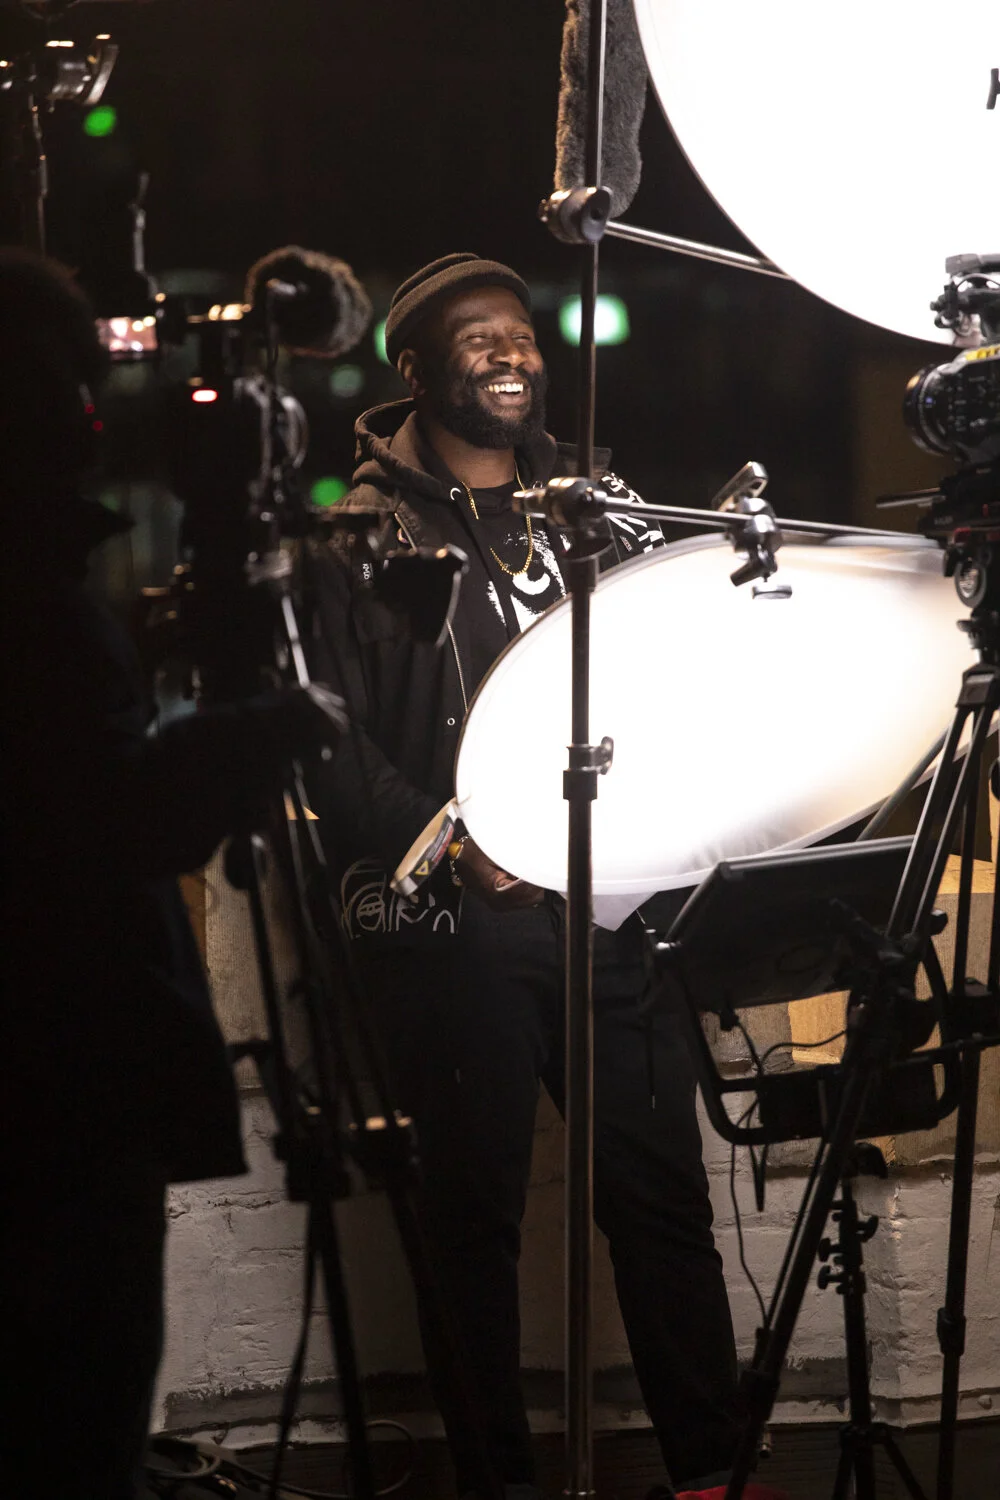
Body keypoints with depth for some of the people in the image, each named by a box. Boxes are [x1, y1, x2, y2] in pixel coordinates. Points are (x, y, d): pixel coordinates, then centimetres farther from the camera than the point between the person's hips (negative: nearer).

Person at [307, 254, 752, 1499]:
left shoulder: (595, 501, 16)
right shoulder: (356, 527, 2)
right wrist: (448, 845, -16)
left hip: (611, 901, 3)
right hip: (446, 920, -3)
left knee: (662, 1189, 3)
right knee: (474, 1209, 3)